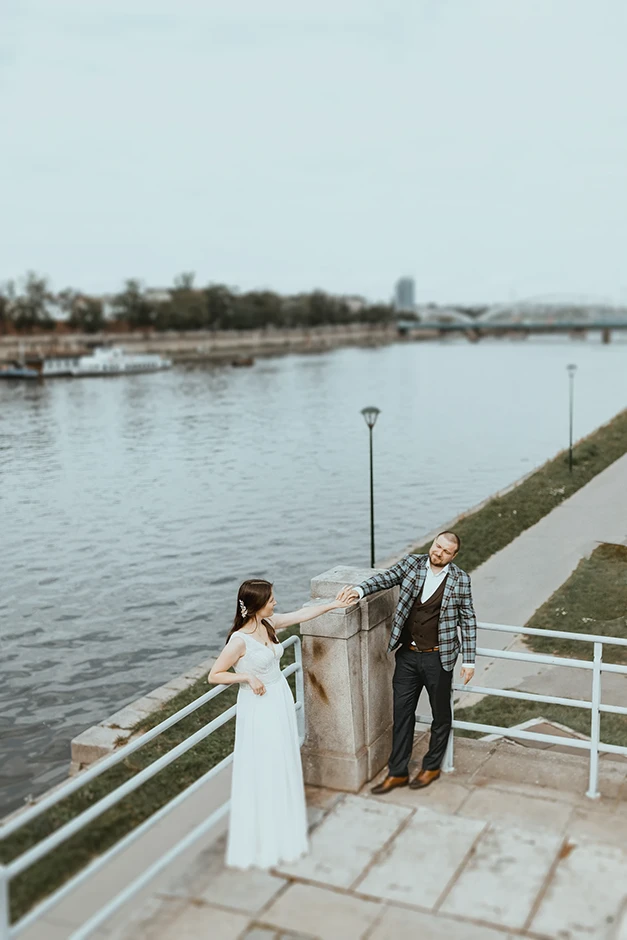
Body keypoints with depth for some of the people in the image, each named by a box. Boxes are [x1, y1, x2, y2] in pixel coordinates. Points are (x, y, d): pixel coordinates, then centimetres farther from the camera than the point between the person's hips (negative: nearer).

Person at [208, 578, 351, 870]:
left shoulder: (269, 623, -4)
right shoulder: (239, 640, -24)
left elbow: (302, 614, 10)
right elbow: (214, 675, -18)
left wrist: (333, 604, 13)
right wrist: (247, 677, -26)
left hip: (281, 700, 8)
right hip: (258, 707, -7)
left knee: (283, 766, 20)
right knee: (261, 771, 6)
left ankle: (282, 826, 41)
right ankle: (262, 837, 24)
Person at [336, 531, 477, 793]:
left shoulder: (460, 579, -7)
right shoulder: (412, 563, -2)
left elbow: (467, 620, -2)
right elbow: (386, 578, -10)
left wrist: (468, 660, -3)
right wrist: (359, 590, -30)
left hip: (438, 658, -2)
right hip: (407, 655, 2)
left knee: (440, 714, 13)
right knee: (402, 713, 9)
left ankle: (432, 767, 34)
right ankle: (397, 772, 22)